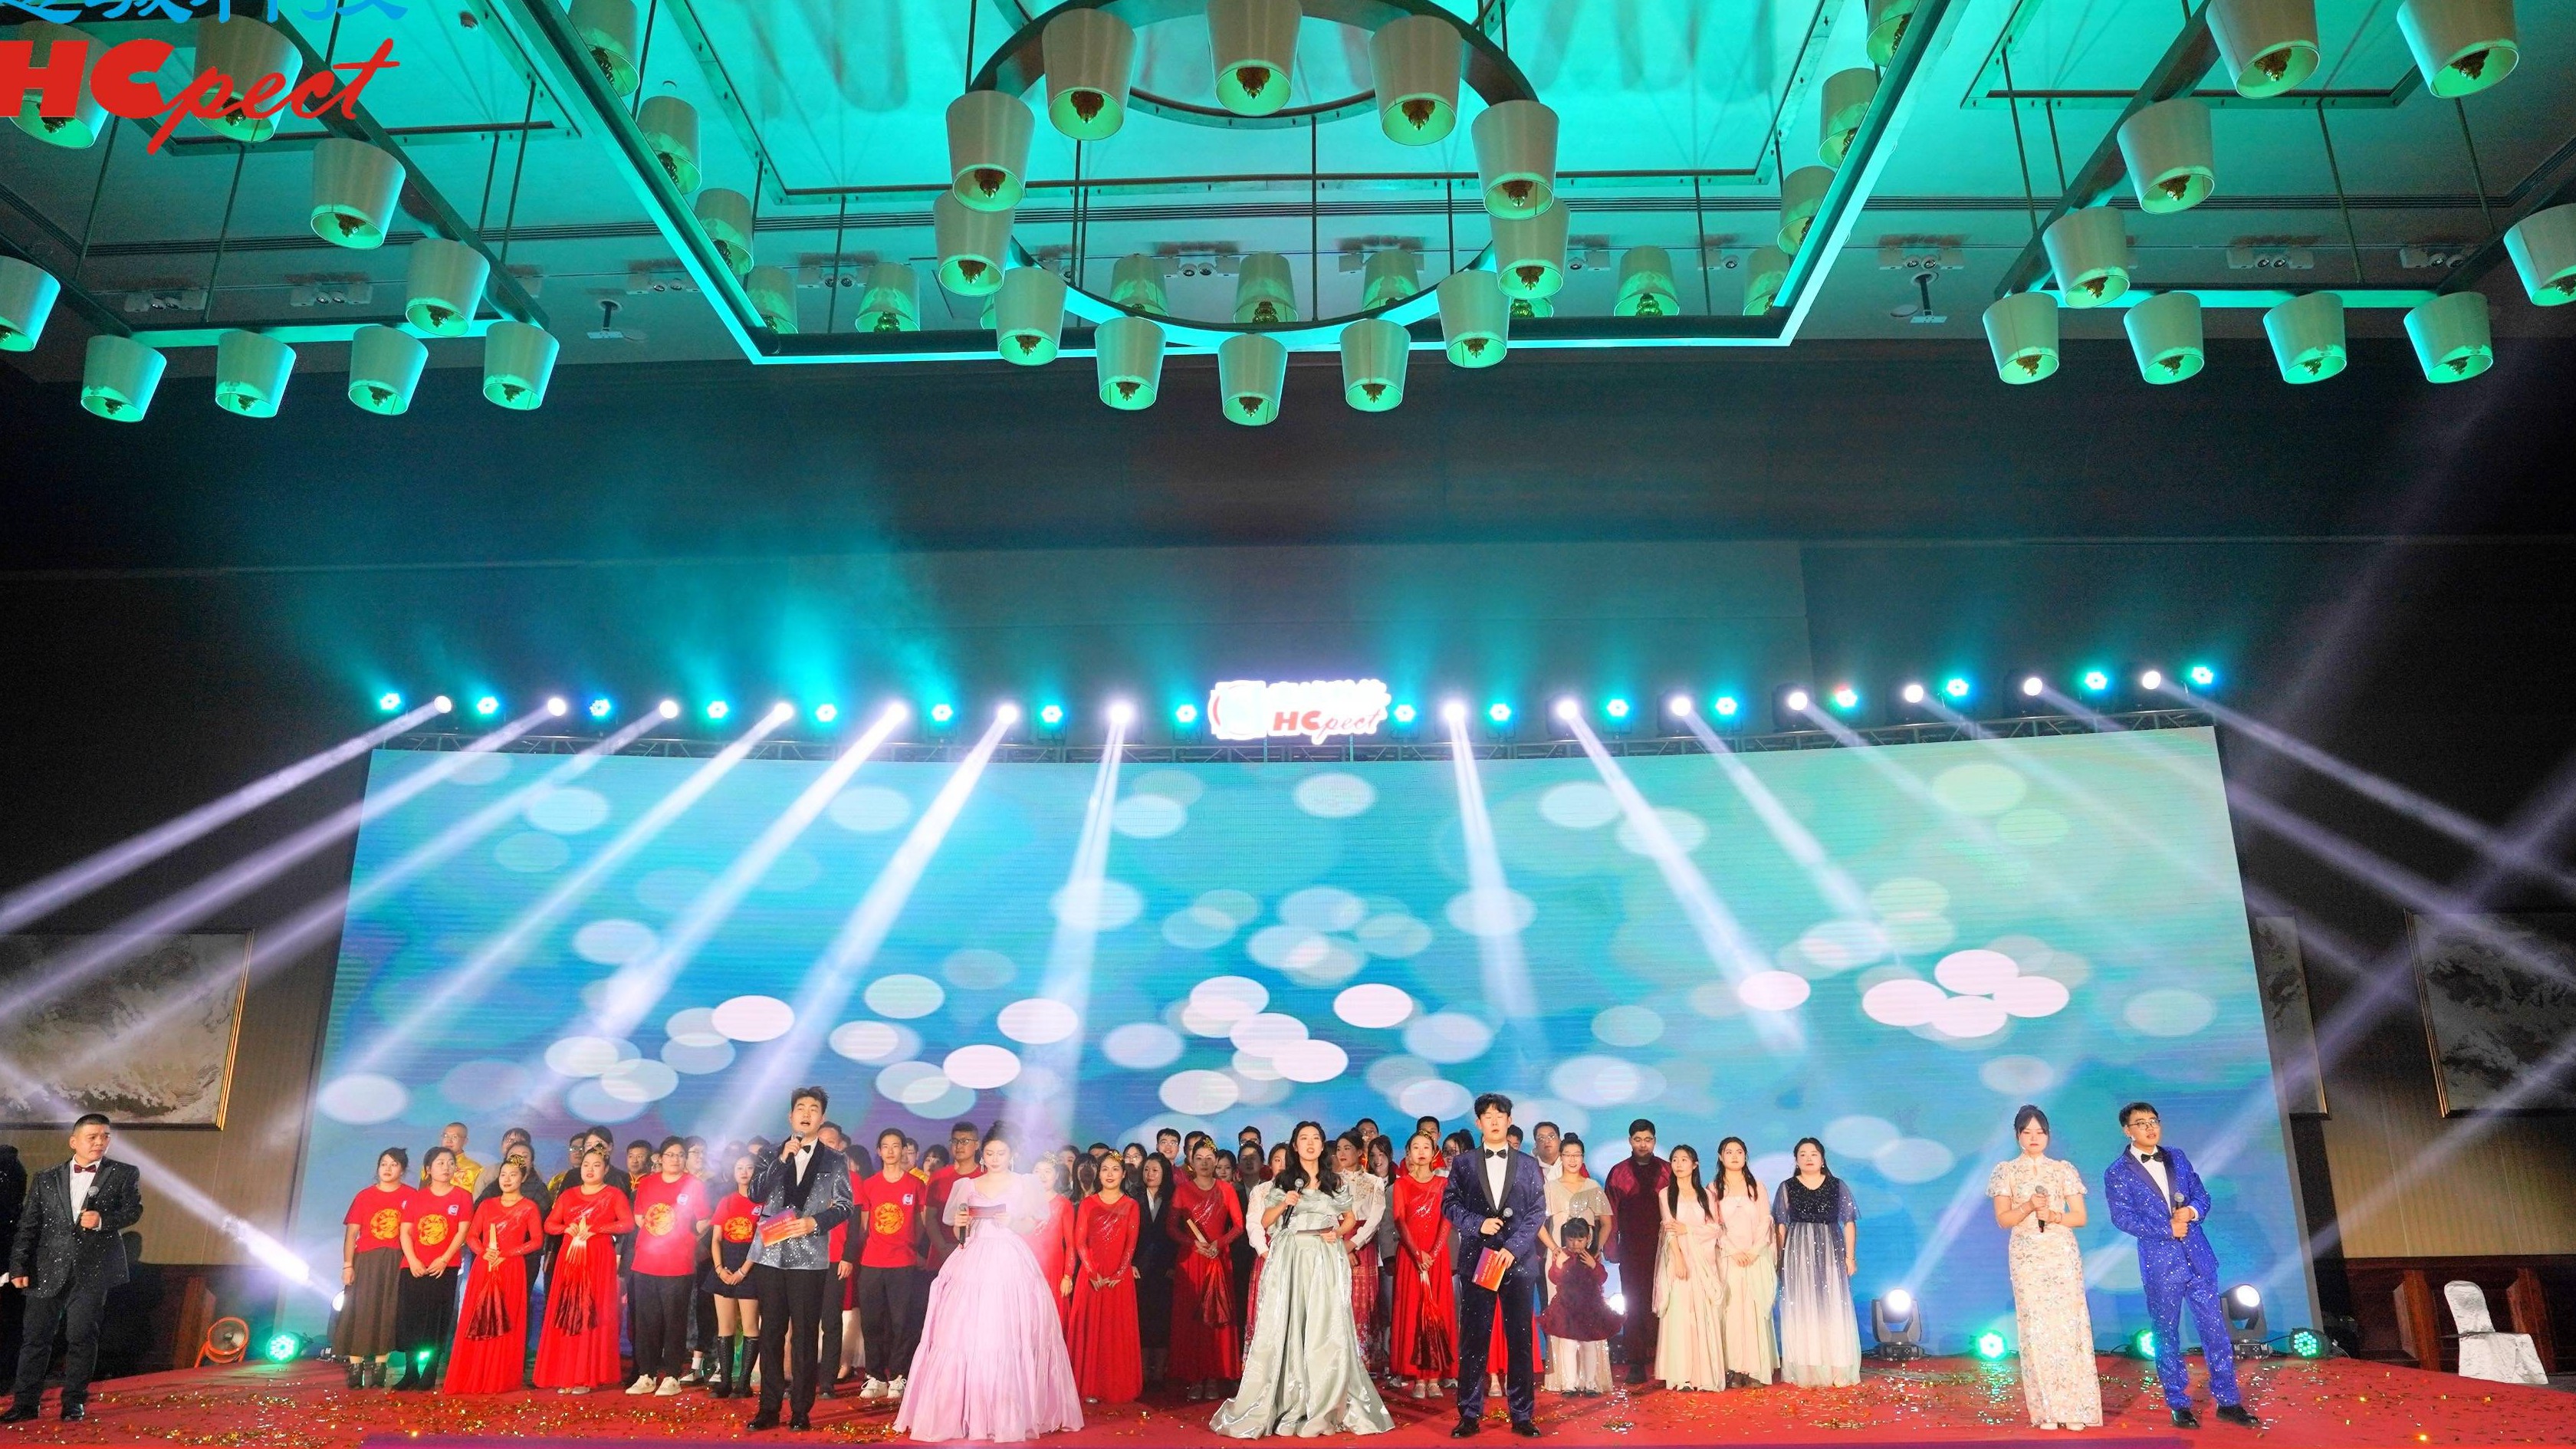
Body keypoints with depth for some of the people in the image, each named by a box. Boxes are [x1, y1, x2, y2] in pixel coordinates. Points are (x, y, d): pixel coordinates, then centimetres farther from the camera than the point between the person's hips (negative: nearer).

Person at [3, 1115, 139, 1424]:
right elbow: (28, 1227, 9)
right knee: (35, 1336, 3)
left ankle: (74, 1401, 9)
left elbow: (133, 1210, -1)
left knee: (81, 1337, 0)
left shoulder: (124, 1174, 7)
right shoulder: (46, 1179, 11)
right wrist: (18, 1266, 0)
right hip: (48, 1269, 2)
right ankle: (24, 1404, 13)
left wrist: (103, 1220, -19)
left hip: (94, 1269, -2)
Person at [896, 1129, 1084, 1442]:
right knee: (963, 1335, -7)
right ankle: (964, 1412, -1)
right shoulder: (967, 1186, 14)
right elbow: (958, 1234, 15)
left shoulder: (1025, 1184, 8)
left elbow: (1033, 1226, 5)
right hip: (972, 1265, 2)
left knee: (1009, 1337, -9)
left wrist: (1011, 1222, -12)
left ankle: (1011, 1413, -3)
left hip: (1011, 1265, -2)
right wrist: (960, 1225, -6)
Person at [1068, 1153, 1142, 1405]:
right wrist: (1093, 1273, -11)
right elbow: (1080, 1242, 0)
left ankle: (1118, 1387, 10)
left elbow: (1131, 1244, -1)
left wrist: (1118, 1274, -12)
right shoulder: (1088, 1203, 6)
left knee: (1118, 1331, 1)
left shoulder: (1131, 1206, 5)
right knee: (1090, 1329, 0)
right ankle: (1090, 1387, 6)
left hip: (1120, 1277, -1)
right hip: (1090, 1276, 1)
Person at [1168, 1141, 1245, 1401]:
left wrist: (1219, 1243, -12)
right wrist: (1194, 1244, -12)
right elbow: (1173, 1228, 2)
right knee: (1190, 1318, -4)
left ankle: (1213, 1377, 4)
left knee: (1217, 1318, -2)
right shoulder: (1182, 1190, 6)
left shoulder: (1226, 1190, 8)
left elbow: (1239, 1225, 3)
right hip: (1190, 1260, 0)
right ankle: (1195, 1379, 1)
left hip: (1219, 1260, 0)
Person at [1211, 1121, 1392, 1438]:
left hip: (1326, 1260, 1)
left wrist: (1338, 1233, -2)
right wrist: (1283, 1204, -11)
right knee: (1287, 1328, -4)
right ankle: (1288, 1404, 3)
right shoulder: (1281, 1180, 6)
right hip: (1290, 1259, -1)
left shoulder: (1336, 1181, 10)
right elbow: (1265, 1222, 6)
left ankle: (1326, 1407, 5)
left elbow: (1351, 1217, 17)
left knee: (1327, 1329, -3)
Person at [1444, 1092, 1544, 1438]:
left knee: (1521, 1341, 2)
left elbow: (1537, 1211, 2)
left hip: (1518, 1262, 0)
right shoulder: (1464, 1165, 10)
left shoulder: (1528, 1164, 9)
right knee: (1473, 1341, 1)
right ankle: (1469, 1414, 8)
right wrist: (1478, 1224, -12)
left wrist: (1513, 1247, -9)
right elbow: (1449, 1205, 5)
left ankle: (1522, 1415, 10)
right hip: (1476, 1260, 0)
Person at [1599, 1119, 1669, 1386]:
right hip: (1631, 1250, 1)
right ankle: (1636, 1363, 5)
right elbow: (1610, 1214, 6)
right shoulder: (1618, 1172, 7)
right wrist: (1611, 1248, 1)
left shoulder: (1667, 1171, 5)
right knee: (1633, 1305, 1)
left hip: (1662, 1247, -1)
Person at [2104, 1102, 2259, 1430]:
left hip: (2198, 1258, 4)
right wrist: (2167, 1229, -17)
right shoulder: (2117, 1173, -5)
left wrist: (2192, 1211, -9)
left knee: (2215, 1329, 5)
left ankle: (2228, 1401, 16)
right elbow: (2122, 1218, -11)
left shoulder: (2177, 1157, 10)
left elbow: (2202, 1195, 12)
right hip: (2160, 1264, -3)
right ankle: (2179, 1404, 17)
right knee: (2167, 1336, 7)